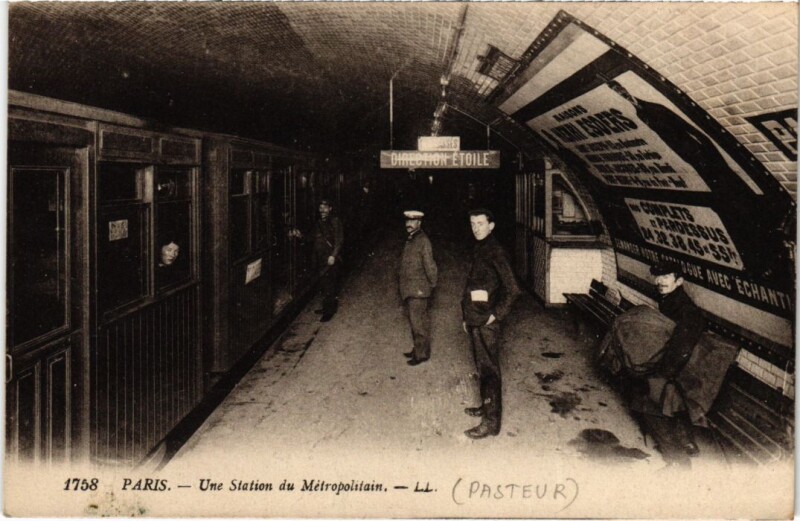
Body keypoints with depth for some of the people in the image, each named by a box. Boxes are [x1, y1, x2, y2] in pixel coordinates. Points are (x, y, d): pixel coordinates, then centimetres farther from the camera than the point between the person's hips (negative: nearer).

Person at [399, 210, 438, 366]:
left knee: (418, 322, -1)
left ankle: (422, 354, 9)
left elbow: (429, 265, -15)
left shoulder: (423, 240, -16)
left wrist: (432, 285, -5)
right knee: (415, 321, 17)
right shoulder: (410, 239, 10)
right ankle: (418, 349, 29)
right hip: (409, 289, 8)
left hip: (418, 290, -8)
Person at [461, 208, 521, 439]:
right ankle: (487, 406, 33)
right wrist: (467, 317, 20)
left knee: (489, 368, -5)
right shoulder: (479, 250, 14)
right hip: (475, 320, 9)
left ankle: (491, 422, -1)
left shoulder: (495, 252, -15)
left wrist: (496, 315, -17)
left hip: (486, 322, -9)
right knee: (482, 366, 19)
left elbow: (512, 289, -21)